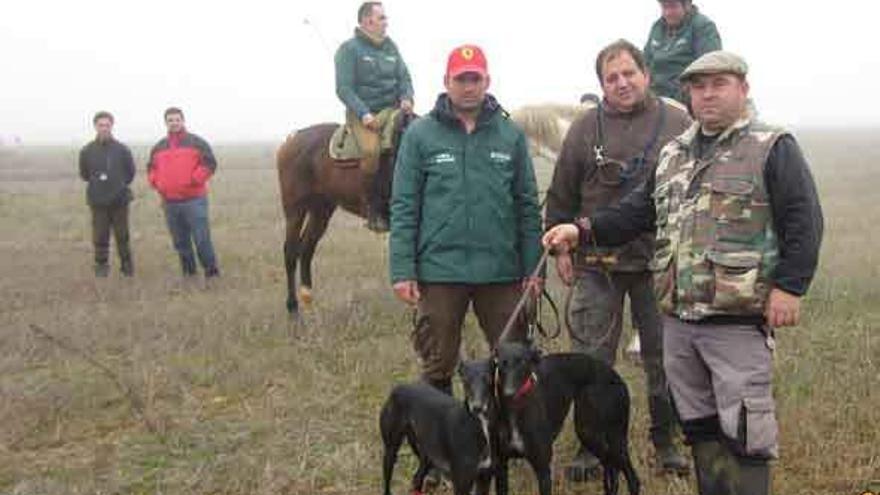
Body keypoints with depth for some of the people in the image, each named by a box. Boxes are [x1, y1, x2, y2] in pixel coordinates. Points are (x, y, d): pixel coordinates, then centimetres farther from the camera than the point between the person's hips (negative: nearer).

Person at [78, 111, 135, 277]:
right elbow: (84, 174, 11)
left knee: (122, 236, 7)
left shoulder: (122, 149, -3)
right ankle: (101, 266, 14)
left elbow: (130, 172, 9)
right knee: (100, 237, 4)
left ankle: (127, 266, 18)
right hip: (98, 202, 0)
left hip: (120, 201, 0)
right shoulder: (87, 151, -1)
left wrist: (121, 185, 2)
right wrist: (97, 183, 3)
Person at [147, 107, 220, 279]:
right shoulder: (158, 147, 16)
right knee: (180, 241, 10)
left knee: (202, 238, -9)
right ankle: (188, 271, 20)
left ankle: (211, 271, 0)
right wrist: (156, 182, 5)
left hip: (194, 201, -5)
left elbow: (210, 163, -5)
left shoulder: (196, 143, 1)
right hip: (170, 202, 5)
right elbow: (151, 168, 25)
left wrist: (194, 180, -14)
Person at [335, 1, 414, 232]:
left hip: (392, 108, 5)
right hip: (362, 113, -5)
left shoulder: (391, 47, 16)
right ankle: (373, 208, -19)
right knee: (371, 150, -32)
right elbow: (344, 88, -7)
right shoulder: (349, 49, -2)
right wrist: (364, 114, -18)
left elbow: (404, 78, 17)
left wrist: (406, 98, -5)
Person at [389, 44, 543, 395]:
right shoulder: (420, 135, 0)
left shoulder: (511, 135, 5)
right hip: (439, 271, -1)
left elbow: (527, 205, 6)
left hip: (501, 271, 1)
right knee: (437, 366, 10)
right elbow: (403, 208, -1)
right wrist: (402, 271, -7)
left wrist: (533, 268, 1)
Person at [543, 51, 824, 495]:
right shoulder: (673, 154, 17)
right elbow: (639, 211, 17)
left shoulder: (773, 149, -3)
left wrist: (789, 287, -16)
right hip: (678, 318, 7)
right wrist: (582, 231, 3)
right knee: (698, 425, 16)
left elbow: (803, 222, -9)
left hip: (739, 320, -7)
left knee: (744, 429, -4)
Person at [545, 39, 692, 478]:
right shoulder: (585, 129, 4)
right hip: (596, 264, 0)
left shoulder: (678, 124, 2)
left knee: (664, 359, 9)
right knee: (592, 359, 4)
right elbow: (561, 196, 9)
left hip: (660, 262, 0)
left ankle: (665, 442, 24)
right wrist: (561, 247, 6)